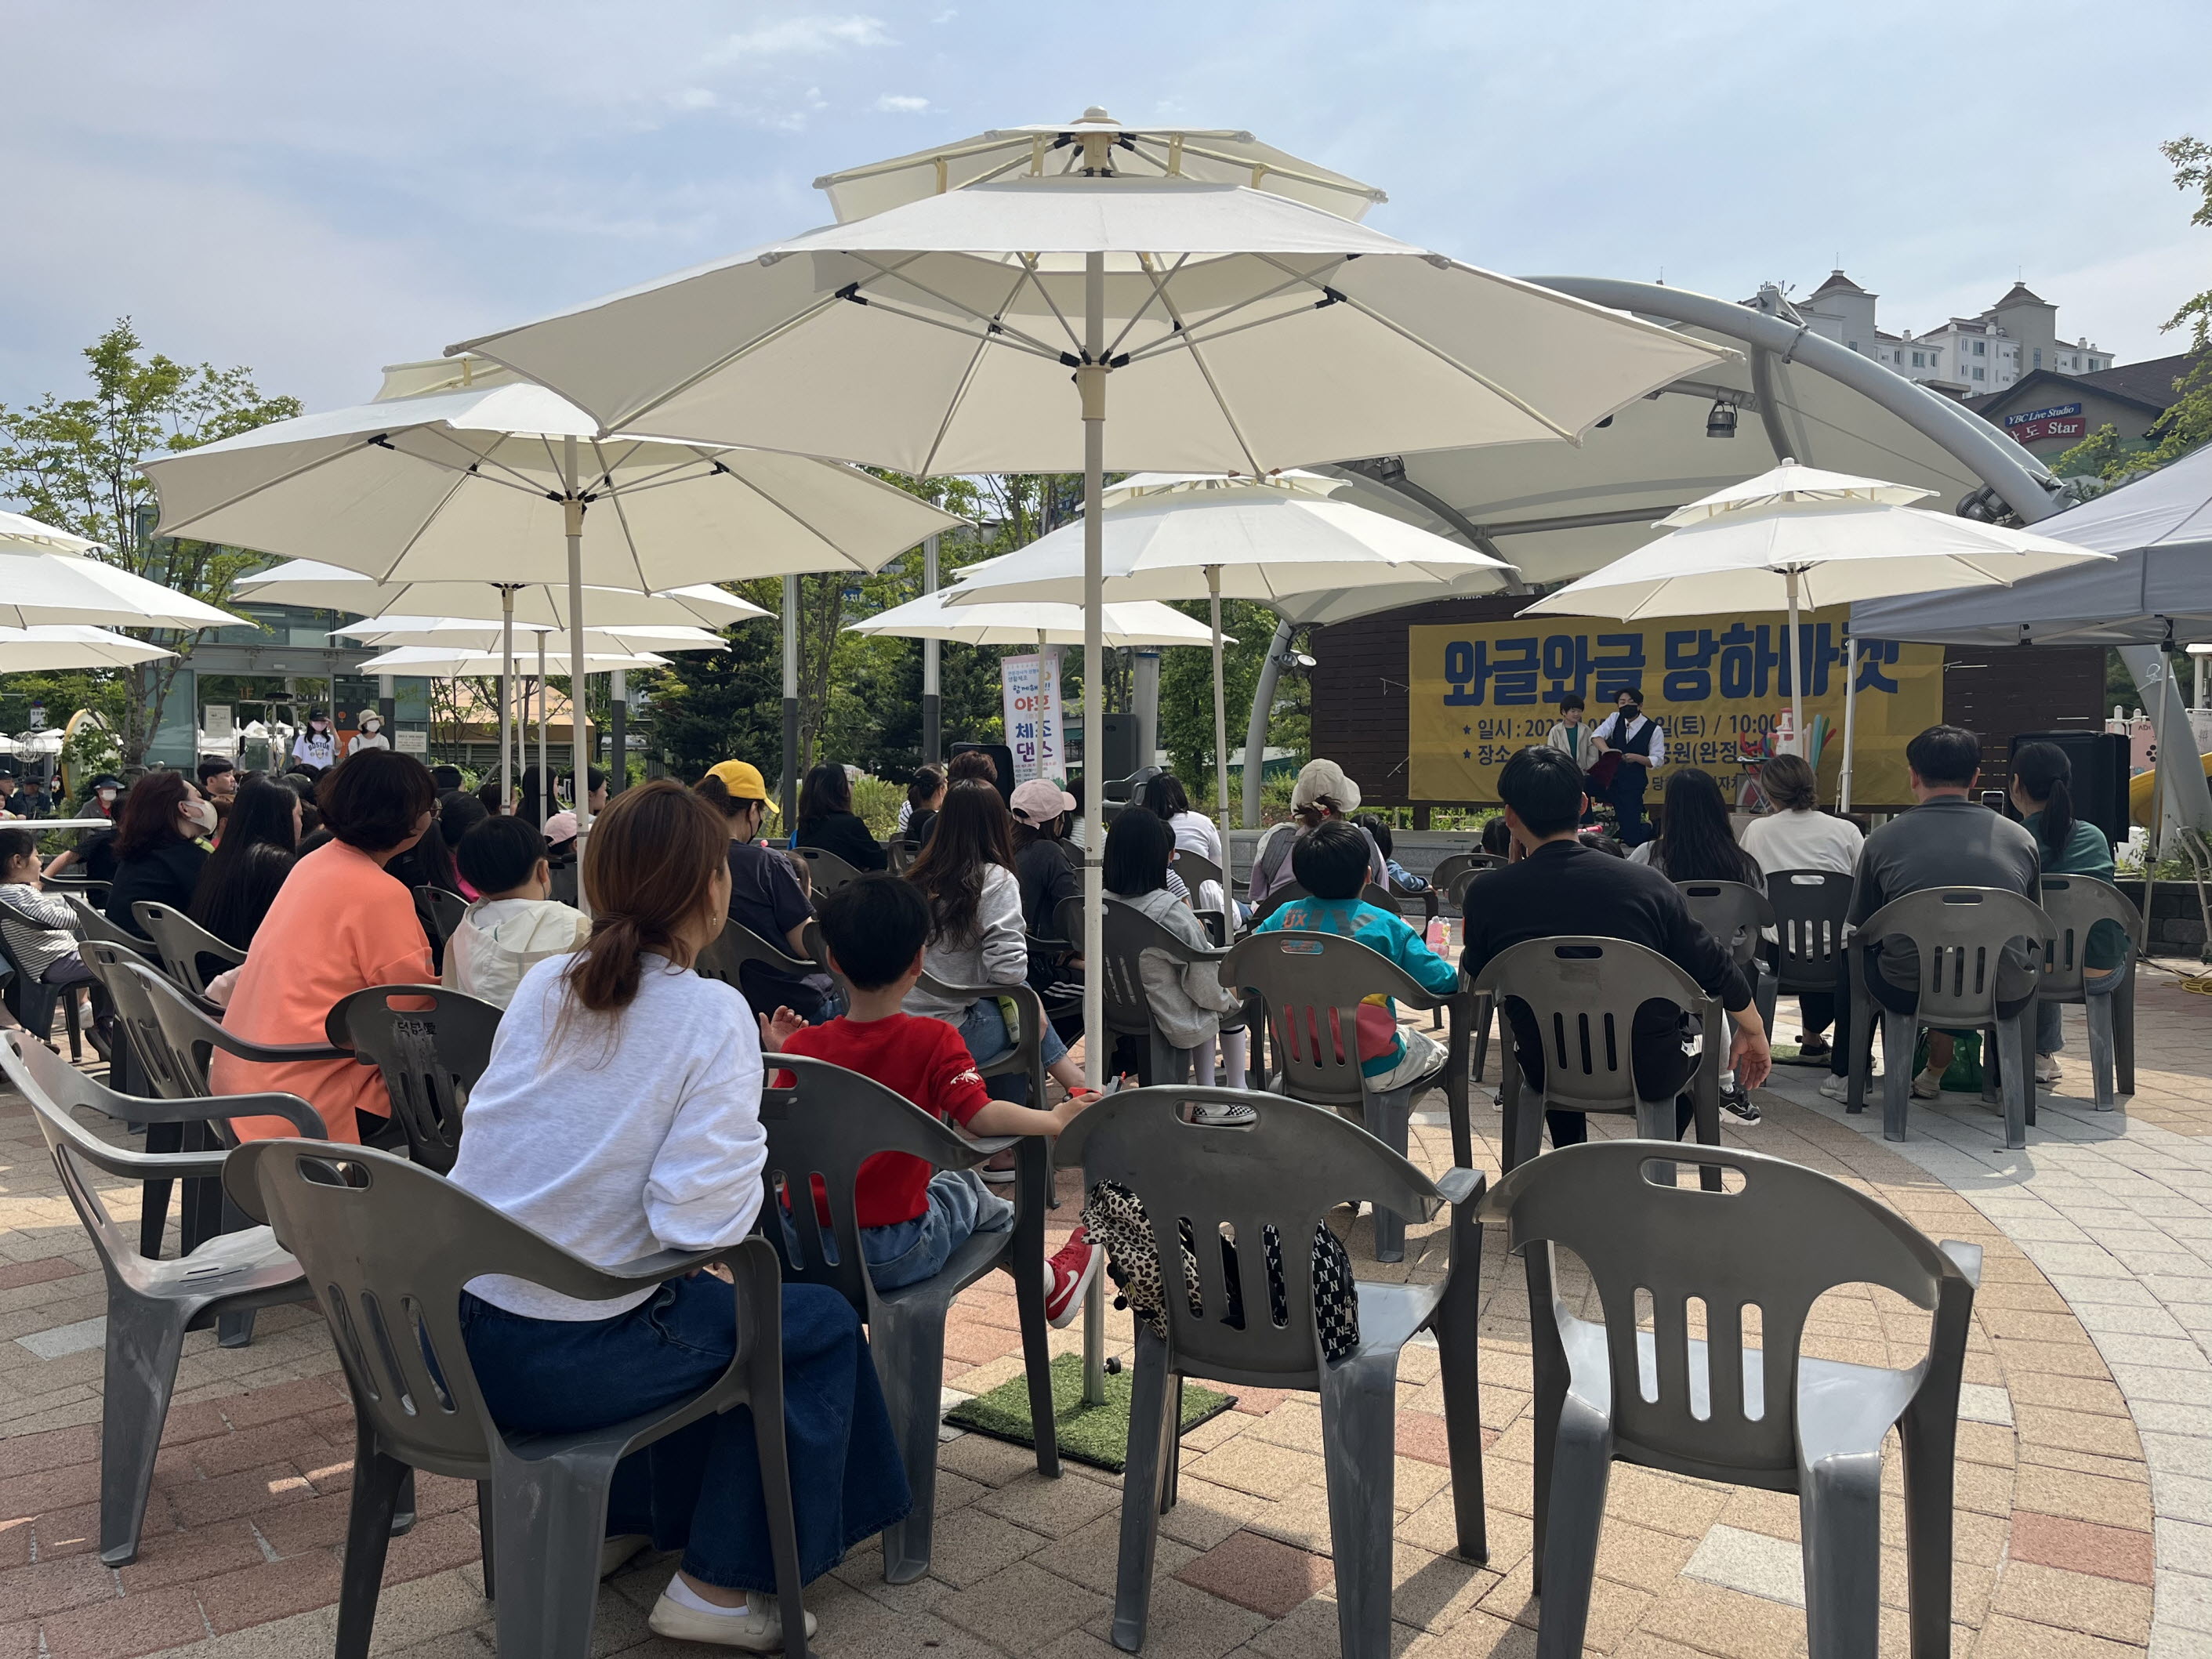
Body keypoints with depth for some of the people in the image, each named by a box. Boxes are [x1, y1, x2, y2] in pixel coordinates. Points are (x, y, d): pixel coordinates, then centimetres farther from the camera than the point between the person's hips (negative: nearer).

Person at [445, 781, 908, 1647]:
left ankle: (608, 1521, 40)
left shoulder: (543, 984, 1)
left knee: (684, 1299, 33)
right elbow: (697, 1218, -23)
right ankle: (718, 1585, 18)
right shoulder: (712, 1014, -16)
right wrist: (749, 1168, -2)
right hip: (569, 1364, -7)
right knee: (825, 1324, 14)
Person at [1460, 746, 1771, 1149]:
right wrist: (1754, 1033, 17)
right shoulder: (1646, 883, -15)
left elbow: (1474, 978, 4)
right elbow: (1717, 971, -4)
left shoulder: (1490, 893, -14)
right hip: (1650, 1074, -1)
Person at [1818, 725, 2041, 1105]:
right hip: (2006, 999, 2)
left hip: (1910, 993, -2)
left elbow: (1860, 926, 12)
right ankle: (1934, 1075, 44)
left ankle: (1845, 1073, 37)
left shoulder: (1883, 840, 0)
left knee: (1852, 951, 28)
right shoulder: (2022, 839, 5)